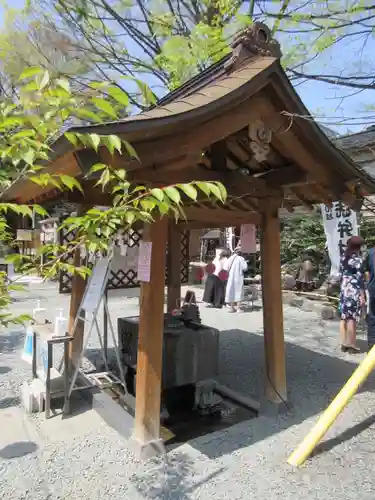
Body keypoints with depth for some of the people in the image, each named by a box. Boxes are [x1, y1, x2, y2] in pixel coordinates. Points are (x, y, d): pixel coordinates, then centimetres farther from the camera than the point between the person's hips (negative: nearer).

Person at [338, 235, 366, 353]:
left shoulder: (343, 258, 7)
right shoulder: (358, 260, -13)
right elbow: (359, 279, -14)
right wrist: (362, 295, -10)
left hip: (344, 290, 7)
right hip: (354, 292, -6)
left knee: (344, 318, 10)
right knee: (352, 319, 0)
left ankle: (344, 344, 16)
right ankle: (351, 345, 8)